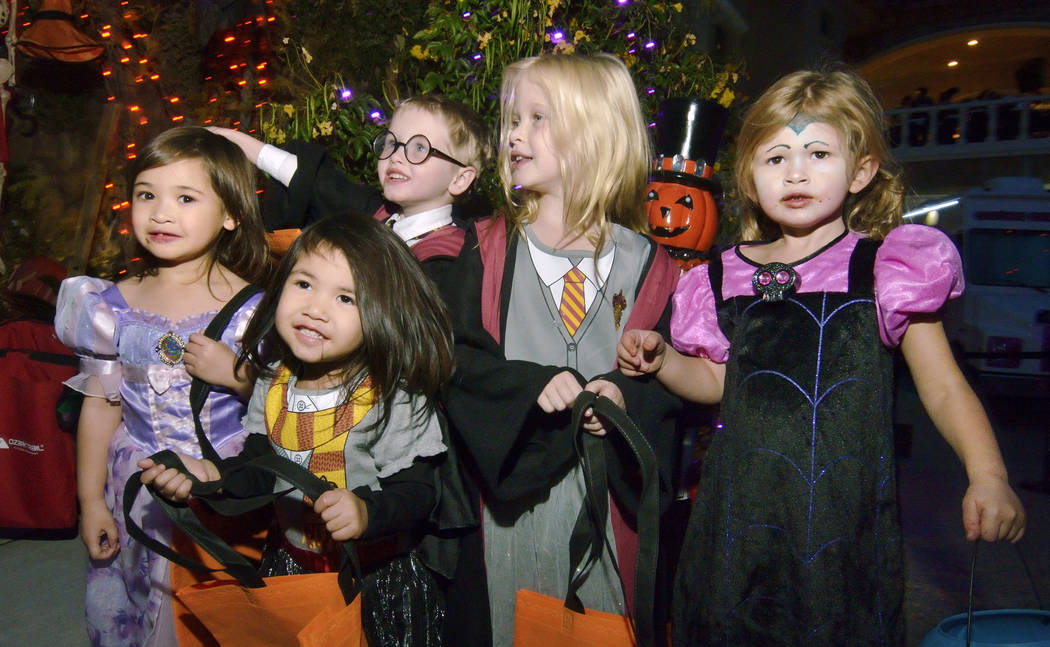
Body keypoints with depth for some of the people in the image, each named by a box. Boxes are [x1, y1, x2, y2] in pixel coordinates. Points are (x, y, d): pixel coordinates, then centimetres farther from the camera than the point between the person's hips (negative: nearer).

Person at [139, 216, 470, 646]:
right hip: (289, 567, 5)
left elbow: (419, 491, -20)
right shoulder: (273, 383, -3)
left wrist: (367, 511, -37)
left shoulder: (393, 396, -20)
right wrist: (214, 476, -12)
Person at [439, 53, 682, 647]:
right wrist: (533, 383, -19)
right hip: (514, 482, 0)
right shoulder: (489, 248, 1)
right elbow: (457, 353, -5)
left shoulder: (648, 266, -1)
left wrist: (628, 396, -17)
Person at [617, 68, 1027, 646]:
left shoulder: (890, 268, -3)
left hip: (846, 510, -2)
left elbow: (942, 387, -2)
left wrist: (987, 477, -15)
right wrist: (662, 361, 2)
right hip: (743, 507, 3)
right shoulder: (730, 276, 5)